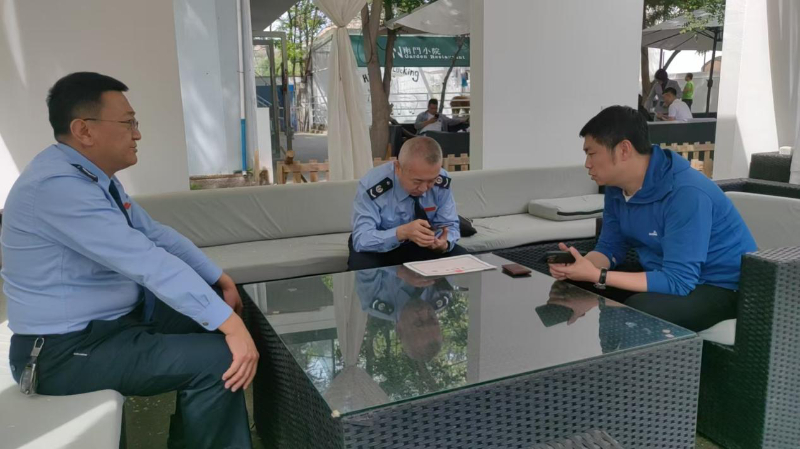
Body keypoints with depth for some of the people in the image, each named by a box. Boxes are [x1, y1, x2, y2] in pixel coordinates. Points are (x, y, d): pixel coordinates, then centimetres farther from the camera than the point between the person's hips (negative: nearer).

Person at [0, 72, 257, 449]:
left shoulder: (95, 175, 6)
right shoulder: (57, 184, -26)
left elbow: (156, 235, 10)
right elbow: (148, 261, -32)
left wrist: (222, 280, 5)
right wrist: (229, 324, -32)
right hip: (68, 350, -10)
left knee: (215, 316, 11)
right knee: (218, 359, -21)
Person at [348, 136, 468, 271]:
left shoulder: (442, 182, -17)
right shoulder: (372, 185, -28)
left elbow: (450, 226, -9)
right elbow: (361, 239, -30)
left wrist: (444, 243, -33)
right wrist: (402, 232, -46)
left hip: (423, 247, 4)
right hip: (382, 249, -3)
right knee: (361, 265, -32)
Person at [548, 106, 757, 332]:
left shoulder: (686, 193, -30)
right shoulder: (616, 187, -4)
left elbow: (677, 281, -32)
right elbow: (610, 249, 3)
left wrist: (597, 276, -33)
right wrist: (580, 265, -20)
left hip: (720, 286, -7)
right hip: (667, 274, 7)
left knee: (638, 310, -33)